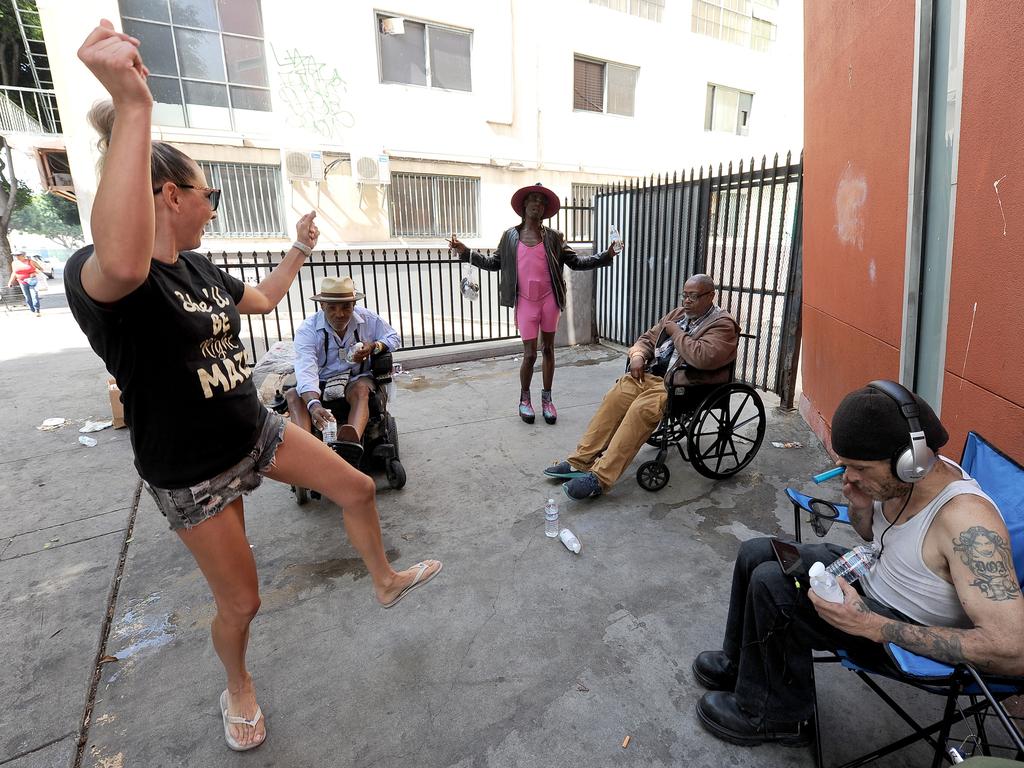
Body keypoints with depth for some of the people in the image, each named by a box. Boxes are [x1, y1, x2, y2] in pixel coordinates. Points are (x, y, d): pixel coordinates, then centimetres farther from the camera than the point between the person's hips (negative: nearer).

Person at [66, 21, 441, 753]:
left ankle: (386, 582, 38)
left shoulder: (198, 266, 3)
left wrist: (301, 247, 18)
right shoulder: (94, 272, -22)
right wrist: (133, 107, -51)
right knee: (242, 603, 7)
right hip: (193, 473, -7)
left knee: (359, 487, 12)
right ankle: (238, 688, 42)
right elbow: (124, 265, -50)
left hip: (256, 431, 8)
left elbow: (262, 300, 21)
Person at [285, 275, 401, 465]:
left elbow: (394, 338, 8)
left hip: (357, 378, 0)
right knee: (291, 396, -28)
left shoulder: (369, 319, -8)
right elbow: (306, 372, -31)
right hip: (320, 383, 1)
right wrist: (314, 404, -51)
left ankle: (351, 443, -61)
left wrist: (374, 347, -16)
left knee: (361, 389, -36)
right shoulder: (307, 329, -18)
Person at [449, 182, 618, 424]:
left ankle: (547, 398, 24)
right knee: (530, 354, -1)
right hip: (525, 302, -1)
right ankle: (524, 398, 22)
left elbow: (575, 261, 5)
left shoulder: (553, 237, 3)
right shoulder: (510, 236, 4)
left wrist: (604, 257, -4)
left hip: (549, 300, 1)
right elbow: (495, 262, 9)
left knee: (548, 349, 10)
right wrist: (466, 253, 2)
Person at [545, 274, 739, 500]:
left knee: (641, 409, -31)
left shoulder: (723, 324, -4)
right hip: (651, 374, 8)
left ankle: (600, 478, -31)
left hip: (681, 386, -7)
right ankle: (581, 461, -12)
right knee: (614, 398, -16)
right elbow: (647, 338, 23)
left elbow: (703, 358, -22)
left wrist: (675, 332, -10)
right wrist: (638, 355, 0)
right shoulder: (679, 313, 19)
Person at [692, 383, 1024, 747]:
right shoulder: (905, 477, -10)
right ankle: (737, 662, 28)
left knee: (770, 583, -22)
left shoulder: (968, 521, -34)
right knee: (756, 553, 5)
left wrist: (870, 624, -37)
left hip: (910, 634, -8)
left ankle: (773, 715, 3)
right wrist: (860, 505, -15)